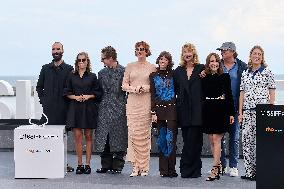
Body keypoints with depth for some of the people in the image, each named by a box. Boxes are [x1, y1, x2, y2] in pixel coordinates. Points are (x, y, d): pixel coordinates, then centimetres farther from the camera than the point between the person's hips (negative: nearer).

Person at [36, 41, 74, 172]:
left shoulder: (69, 69, 5)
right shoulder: (46, 68, 12)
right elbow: (39, 87, 17)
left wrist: (69, 101, -3)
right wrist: (43, 100, 6)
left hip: (63, 108, -1)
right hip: (48, 108, 1)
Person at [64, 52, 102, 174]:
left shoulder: (92, 77, 6)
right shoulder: (71, 76, 9)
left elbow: (98, 93, 6)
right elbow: (66, 92, 9)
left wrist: (88, 96, -10)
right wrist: (75, 97, -7)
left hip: (89, 108, -1)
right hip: (75, 108, 1)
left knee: (88, 136, 2)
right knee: (77, 136, -2)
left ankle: (87, 164, 7)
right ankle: (79, 164, 4)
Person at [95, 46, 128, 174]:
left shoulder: (124, 72, -2)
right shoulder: (101, 73, 13)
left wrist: (126, 106, -7)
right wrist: (99, 106, 9)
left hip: (119, 109, -4)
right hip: (104, 109, 5)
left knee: (118, 137, -2)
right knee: (103, 138, 3)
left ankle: (117, 166, 6)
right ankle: (106, 165, 12)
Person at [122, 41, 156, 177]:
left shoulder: (152, 67, 7)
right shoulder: (130, 66, 12)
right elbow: (124, 85, 10)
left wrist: (145, 88, -10)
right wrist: (134, 89, -8)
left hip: (146, 103, -1)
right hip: (132, 102, 2)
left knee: (144, 134, -3)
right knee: (133, 133, -6)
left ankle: (144, 167, 2)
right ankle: (135, 166, -3)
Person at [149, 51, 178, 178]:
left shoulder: (173, 75, 7)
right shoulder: (153, 76, 9)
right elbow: (152, 95, 5)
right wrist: (153, 112, -2)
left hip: (172, 109, -1)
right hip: (159, 109, 1)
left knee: (171, 138, -7)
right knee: (162, 139, 2)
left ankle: (171, 169, -3)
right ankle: (163, 169, 7)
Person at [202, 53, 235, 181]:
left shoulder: (225, 77, 2)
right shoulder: (204, 78, 7)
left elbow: (229, 96, 2)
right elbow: (201, 95, 8)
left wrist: (231, 113, -2)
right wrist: (201, 112, 2)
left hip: (221, 110, -3)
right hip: (208, 111, 3)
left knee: (216, 139, -8)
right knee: (211, 140, 7)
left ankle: (215, 169, -7)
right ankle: (218, 165, 19)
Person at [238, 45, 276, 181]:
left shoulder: (267, 72, 3)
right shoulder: (245, 74, 14)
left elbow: (272, 92, 2)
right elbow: (242, 93, 14)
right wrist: (240, 112, 7)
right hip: (247, 111, 4)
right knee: (246, 140, 0)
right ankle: (249, 171, 7)